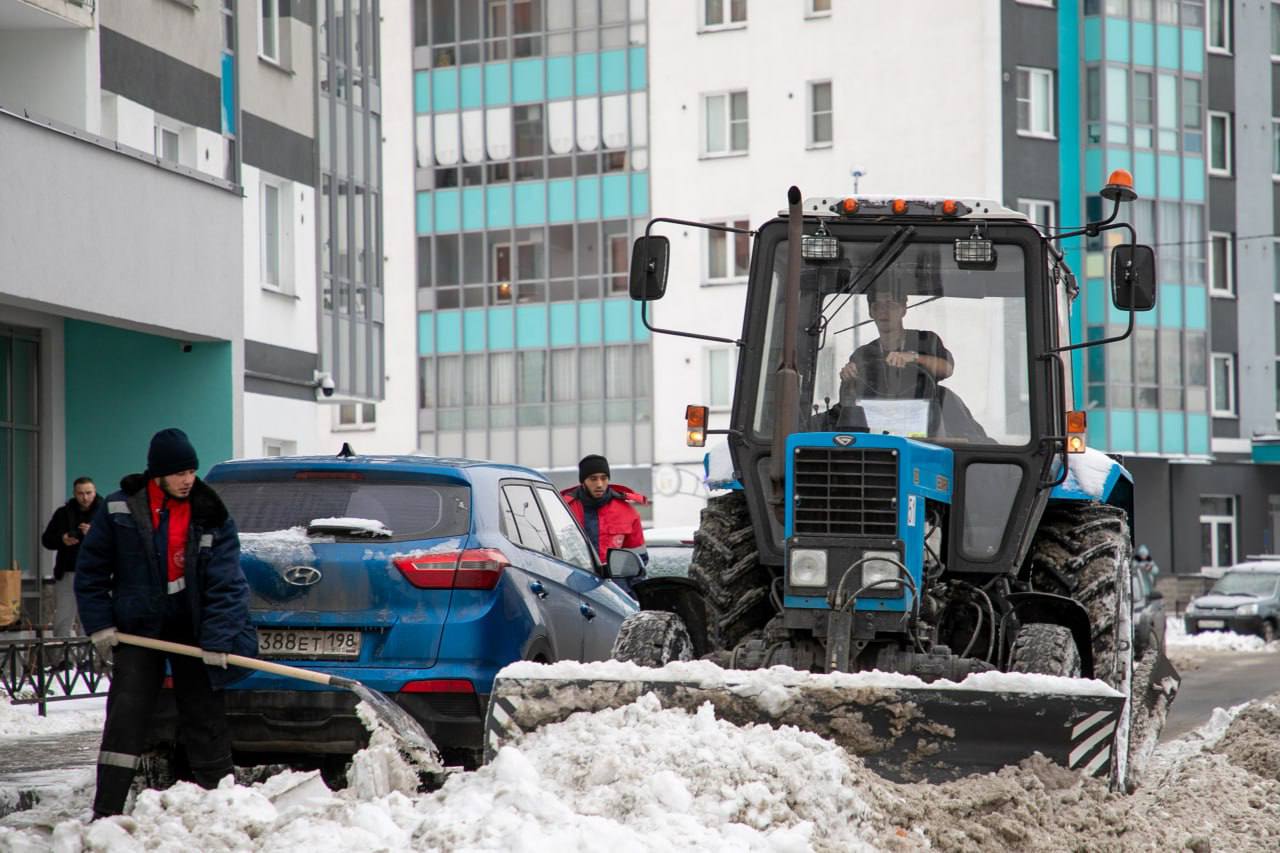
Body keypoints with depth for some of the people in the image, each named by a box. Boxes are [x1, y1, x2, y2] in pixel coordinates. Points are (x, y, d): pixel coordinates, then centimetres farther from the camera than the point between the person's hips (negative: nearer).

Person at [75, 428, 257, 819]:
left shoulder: (212, 518, -5)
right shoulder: (121, 509, -4)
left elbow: (226, 583, -9)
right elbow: (91, 570, 2)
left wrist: (218, 641, -17)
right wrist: (99, 626, -3)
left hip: (193, 627, 0)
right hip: (138, 626, 0)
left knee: (205, 715, 5)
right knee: (125, 717, -6)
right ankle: (106, 812, -6)